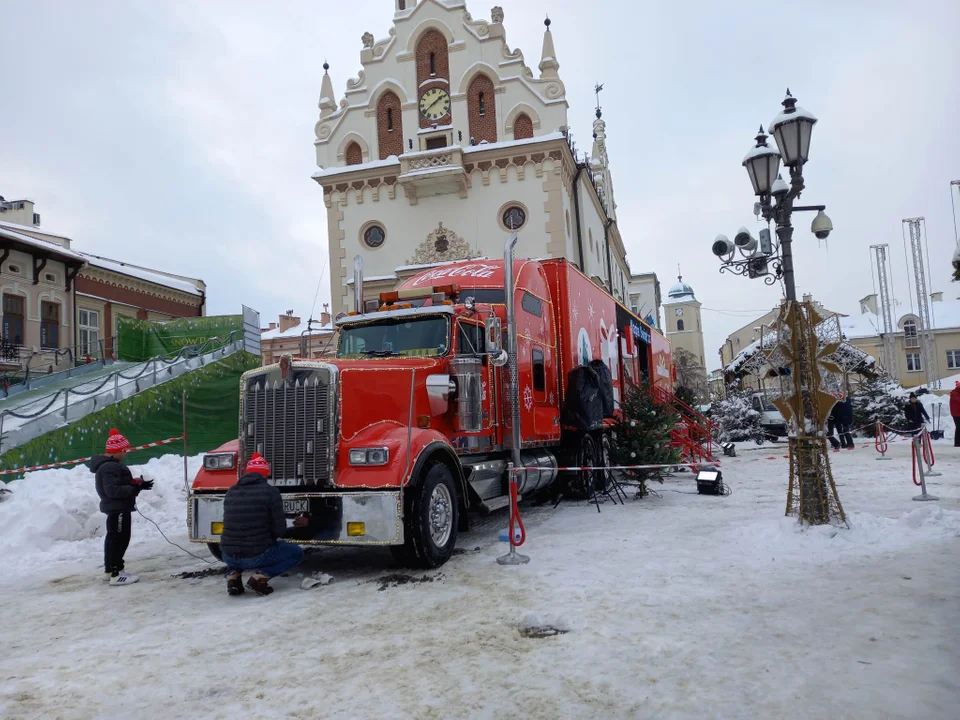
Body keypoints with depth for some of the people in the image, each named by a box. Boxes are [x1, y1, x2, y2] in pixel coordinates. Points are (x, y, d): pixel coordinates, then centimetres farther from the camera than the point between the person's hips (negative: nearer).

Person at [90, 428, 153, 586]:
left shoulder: (110, 464, 13)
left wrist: (136, 483, 1)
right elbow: (113, 490, -29)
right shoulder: (110, 467, -22)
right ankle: (116, 574, -7)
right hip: (118, 509, -12)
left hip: (115, 508, 12)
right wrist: (135, 488, -25)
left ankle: (109, 570, 31)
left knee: (112, 538, 19)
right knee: (120, 539, -9)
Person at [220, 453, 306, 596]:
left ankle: (233, 576, 12)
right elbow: (280, 530, -8)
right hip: (257, 555, -5)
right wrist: (270, 538, 15)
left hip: (228, 556, 5)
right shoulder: (270, 491, -10)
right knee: (296, 553, 17)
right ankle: (260, 576, -3)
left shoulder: (231, 492, 6)